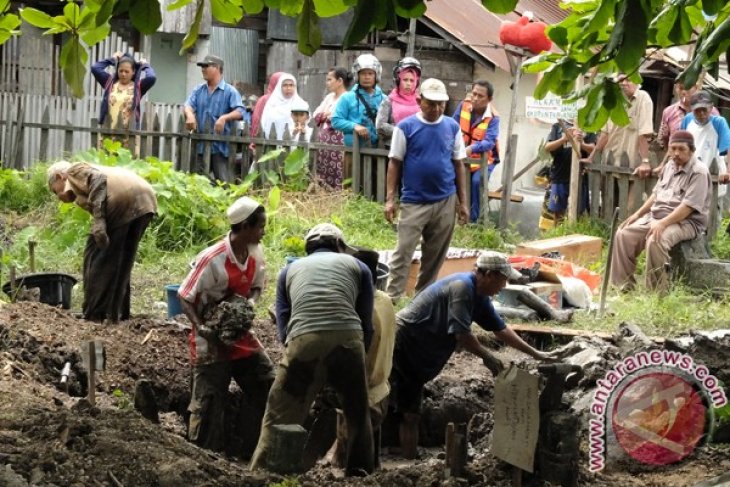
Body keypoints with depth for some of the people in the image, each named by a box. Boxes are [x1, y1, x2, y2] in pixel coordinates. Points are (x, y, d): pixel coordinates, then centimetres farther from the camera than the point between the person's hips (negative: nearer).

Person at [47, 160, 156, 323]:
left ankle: (94, 314, 6)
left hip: (123, 199, -9)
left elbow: (99, 179, -5)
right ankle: (117, 313, 21)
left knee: (97, 256, 3)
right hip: (146, 201, 9)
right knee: (121, 261, 20)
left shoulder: (74, 171, 16)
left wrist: (98, 220, -14)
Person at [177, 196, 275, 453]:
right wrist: (201, 328, -29)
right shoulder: (212, 259, -23)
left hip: (240, 335, 7)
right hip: (212, 339, -7)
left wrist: (250, 303, -10)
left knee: (270, 388, 3)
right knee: (209, 402, -4)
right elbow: (185, 297, -16)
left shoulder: (256, 253, -3)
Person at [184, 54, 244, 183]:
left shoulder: (230, 91, -3)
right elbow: (189, 105, -1)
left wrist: (224, 118, -33)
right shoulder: (198, 90, 13)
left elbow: (239, 112, -14)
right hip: (201, 144, 5)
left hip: (220, 146, -5)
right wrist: (190, 115, -25)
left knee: (222, 181, -8)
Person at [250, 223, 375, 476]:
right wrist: (358, 357, 36)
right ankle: (360, 474, 25)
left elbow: (283, 329, 21)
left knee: (278, 420, 7)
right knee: (358, 416, 20)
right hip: (348, 339, 0)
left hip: (303, 341, 0)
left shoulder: (290, 271, 30)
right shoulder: (357, 266, 27)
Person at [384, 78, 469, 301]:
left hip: (445, 203, 3)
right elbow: (394, 163, -2)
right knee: (403, 253, -5)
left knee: (435, 255, 10)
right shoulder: (406, 127, -4)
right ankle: (392, 297, -4)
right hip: (413, 202, -3)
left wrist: (463, 202, 7)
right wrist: (390, 199, -8)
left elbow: (459, 165, 9)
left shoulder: (452, 127, 4)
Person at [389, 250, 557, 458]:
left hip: (414, 361, 10)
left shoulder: (479, 296, 9)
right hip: (400, 346, -9)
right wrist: (488, 358, -9)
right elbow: (462, 334, -23)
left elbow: (501, 329, 18)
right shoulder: (461, 287, -21)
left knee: (409, 415, 8)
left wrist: (535, 353, 17)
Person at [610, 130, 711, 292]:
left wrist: (663, 223, -28)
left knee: (655, 241, -35)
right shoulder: (670, 166, 13)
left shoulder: (698, 172, -14)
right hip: (656, 216, 9)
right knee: (623, 235, -6)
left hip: (685, 222, -8)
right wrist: (638, 214, 9)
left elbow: (688, 206, -22)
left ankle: (657, 292, -24)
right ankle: (623, 286, -3)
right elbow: (656, 194, 21)